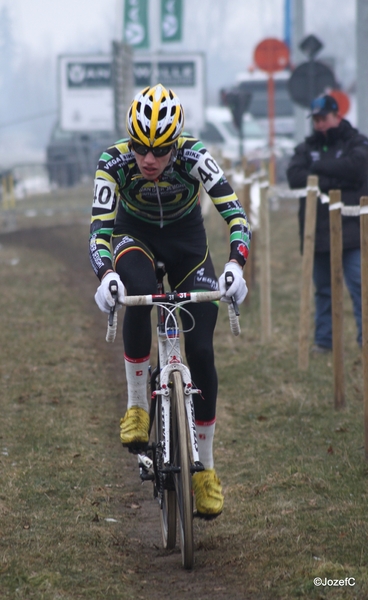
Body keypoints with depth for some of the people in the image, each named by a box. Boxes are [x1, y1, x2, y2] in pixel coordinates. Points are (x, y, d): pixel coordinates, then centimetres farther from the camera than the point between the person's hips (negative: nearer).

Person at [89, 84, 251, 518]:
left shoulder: (194, 157, -29)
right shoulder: (114, 163, -27)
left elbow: (233, 211, -35)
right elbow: (100, 226, -32)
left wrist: (236, 263, -52)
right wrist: (105, 275, -52)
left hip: (186, 239, 1)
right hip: (135, 236, -1)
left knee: (201, 350, -8)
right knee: (137, 293, -37)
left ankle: (205, 467, 4)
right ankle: (136, 406, -22)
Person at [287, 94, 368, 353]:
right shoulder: (307, 147, 13)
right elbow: (294, 176, -5)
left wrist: (318, 167, -6)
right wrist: (335, 182, -14)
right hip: (318, 232, 4)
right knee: (323, 290, 11)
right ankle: (323, 339, 18)